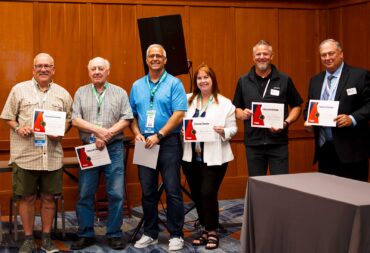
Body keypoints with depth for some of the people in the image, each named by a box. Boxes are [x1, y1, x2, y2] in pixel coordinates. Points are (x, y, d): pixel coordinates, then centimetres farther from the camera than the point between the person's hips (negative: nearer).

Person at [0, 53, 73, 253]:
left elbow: (69, 119, 14)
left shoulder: (62, 93, 9)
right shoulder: (19, 90, 4)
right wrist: (18, 128, -12)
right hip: (25, 155, -1)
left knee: (48, 198, 9)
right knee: (27, 198, 6)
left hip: (52, 156, 2)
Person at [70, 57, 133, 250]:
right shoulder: (81, 93, 10)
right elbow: (75, 120, -1)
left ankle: (114, 234, 10)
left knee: (116, 193, -2)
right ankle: (86, 234, 15)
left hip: (114, 148, -1)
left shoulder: (119, 93, 7)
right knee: (85, 194, 4)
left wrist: (107, 135, -13)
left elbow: (126, 119, -2)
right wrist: (98, 130, -14)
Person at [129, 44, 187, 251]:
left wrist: (158, 135, -16)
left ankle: (176, 235, 7)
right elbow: (132, 115, 14)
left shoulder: (174, 84, -1)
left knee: (173, 191, -3)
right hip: (145, 144, 4)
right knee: (148, 192, 9)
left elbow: (179, 114, -10)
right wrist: (137, 133, -4)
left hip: (169, 142, -4)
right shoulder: (137, 86, 13)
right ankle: (150, 233, 20)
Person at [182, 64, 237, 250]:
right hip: (191, 157, 4)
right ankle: (206, 229, 26)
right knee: (196, 195, 10)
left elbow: (233, 129, -1)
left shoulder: (225, 103, -1)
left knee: (208, 193, -10)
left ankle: (212, 232, 7)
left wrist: (223, 131, -22)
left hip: (214, 158, -4)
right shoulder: (188, 100, 8)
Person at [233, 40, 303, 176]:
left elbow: (296, 106, 7)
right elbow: (236, 108, 13)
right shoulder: (243, 81, 7)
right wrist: (242, 114, -9)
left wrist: (286, 122, -9)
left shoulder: (284, 80, 3)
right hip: (253, 143, 2)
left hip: (278, 143, -1)